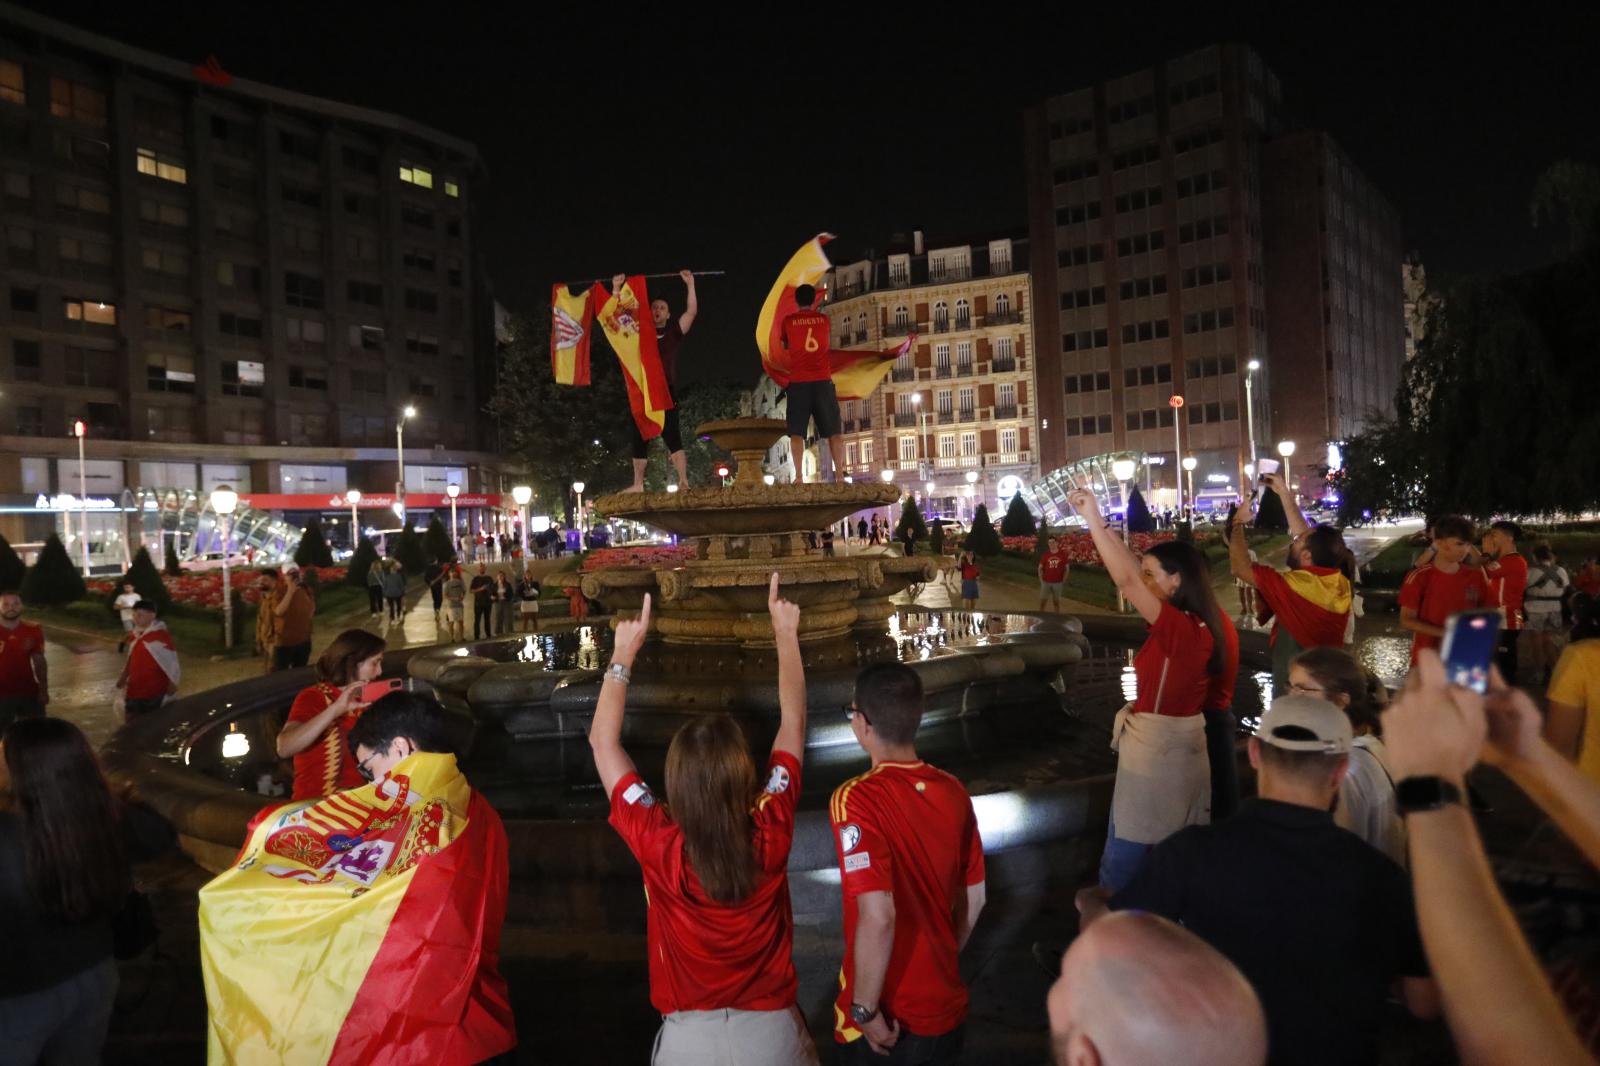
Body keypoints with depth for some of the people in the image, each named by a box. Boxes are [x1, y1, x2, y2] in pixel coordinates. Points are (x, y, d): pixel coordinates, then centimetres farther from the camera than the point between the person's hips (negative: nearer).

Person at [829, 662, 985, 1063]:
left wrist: (865, 1009, -16)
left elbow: (877, 916, -29)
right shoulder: (953, 791, -5)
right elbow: (974, 897, 5)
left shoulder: (856, 800, -23)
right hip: (947, 1006, 5)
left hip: (887, 1021, -5)